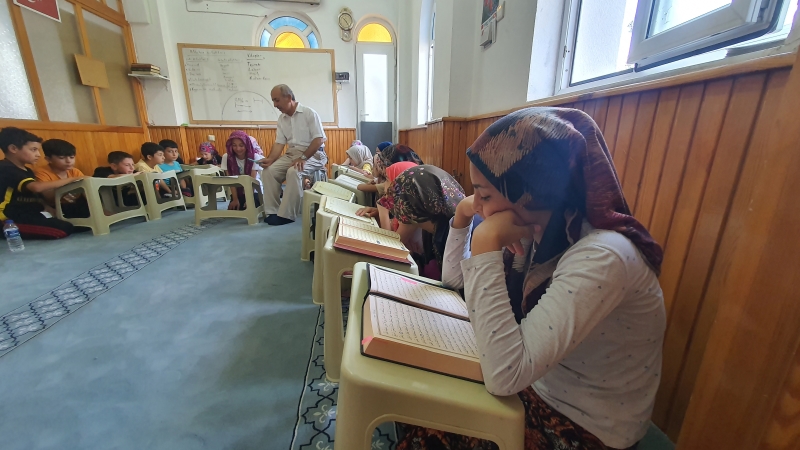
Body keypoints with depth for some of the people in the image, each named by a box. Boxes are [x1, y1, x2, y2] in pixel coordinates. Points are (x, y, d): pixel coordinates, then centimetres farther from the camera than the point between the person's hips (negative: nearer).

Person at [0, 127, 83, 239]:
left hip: (29, 216, 9)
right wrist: (71, 179, -25)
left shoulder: (27, 171, 17)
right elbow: (36, 187, -31)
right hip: (11, 221, -9)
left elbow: (38, 196, 18)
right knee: (65, 229, -27)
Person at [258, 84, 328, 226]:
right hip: (291, 154, 7)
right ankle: (273, 211, -8)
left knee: (293, 172, -33)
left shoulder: (309, 113, -8)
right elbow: (279, 142, 7)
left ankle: (287, 214, -24)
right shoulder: (281, 119, 12)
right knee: (269, 170, -14)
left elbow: (319, 140, -15)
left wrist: (303, 158, -23)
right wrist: (270, 159, -12)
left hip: (313, 154, -6)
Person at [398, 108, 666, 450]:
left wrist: (486, 243, -37)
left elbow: (504, 377, -38)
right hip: (538, 388, 6)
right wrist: (462, 215, -13)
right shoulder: (535, 231, -8)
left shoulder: (602, 258, -32)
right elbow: (454, 280, 2)